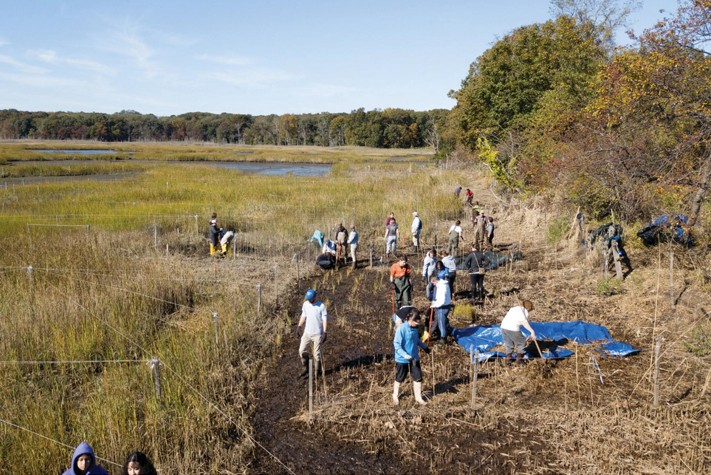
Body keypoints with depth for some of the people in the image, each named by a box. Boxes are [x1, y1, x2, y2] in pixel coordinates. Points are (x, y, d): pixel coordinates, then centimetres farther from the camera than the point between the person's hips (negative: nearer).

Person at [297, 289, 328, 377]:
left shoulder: (321, 306, -13)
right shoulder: (305, 304, 1)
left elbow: (325, 320, -11)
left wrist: (325, 332, -16)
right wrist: (299, 327, 6)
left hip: (317, 333, -4)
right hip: (307, 332, 4)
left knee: (317, 353, 4)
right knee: (302, 350, -2)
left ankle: (318, 371, 20)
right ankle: (306, 368, 16)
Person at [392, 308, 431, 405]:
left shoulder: (415, 328, -2)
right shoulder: (401, 328, -23)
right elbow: (396, 344, -23)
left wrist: (425, 347, 17)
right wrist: (405, 355, -31)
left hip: (414, 358, 5)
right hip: (402, 359, -5)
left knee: (418, 377, 5)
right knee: (399, 378, 13)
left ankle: (418, 397, 19)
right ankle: (395, 395, 35)